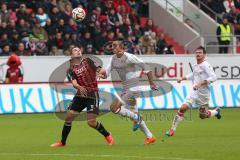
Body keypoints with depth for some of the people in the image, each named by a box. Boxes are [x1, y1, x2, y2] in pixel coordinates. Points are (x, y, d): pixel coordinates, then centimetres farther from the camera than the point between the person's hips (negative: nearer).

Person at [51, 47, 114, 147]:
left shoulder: (88, 61, 2)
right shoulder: (71, 70, 3)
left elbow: (98, 69, -9)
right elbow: (74, 83, -13)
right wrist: (79, 87, -36)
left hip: (92, 95, -3)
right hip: (80, 95, 3)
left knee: (91, 122, -13)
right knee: (68, 117, -3)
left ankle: (108, 136, 11)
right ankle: (62, 142, 12)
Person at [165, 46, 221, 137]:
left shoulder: (206, 65, -15)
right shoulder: (195, 66, 9)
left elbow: (213, 77, -24)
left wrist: (200, 83, -30)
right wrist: (183, 78, 22)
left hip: (203, 94, -6)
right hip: (195, 93, 6)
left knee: (202, 116, 8)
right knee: (183, 108, -12)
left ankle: (216, 111, 40)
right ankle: (172, 130, -9)